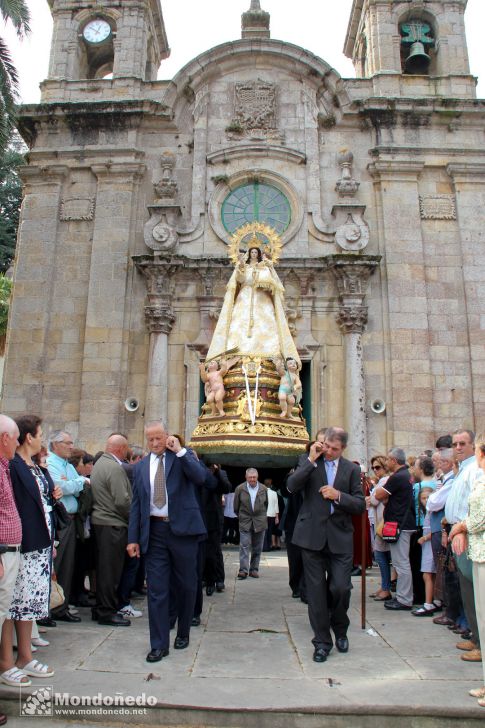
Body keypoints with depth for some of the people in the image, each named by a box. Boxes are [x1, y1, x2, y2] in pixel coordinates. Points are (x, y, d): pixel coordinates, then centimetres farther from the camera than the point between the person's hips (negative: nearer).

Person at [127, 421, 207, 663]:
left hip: (182, 528, -2)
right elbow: (136, 504, 10)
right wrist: (133, 538, 5)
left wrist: (180, 451, -18)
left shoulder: (183, 456, 1)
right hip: (155, 531, 2)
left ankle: (183, 633, 32)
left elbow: (200, 477, -18)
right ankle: (159, 644, 13)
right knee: (156, 588, 2)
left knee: (186, 585, 11)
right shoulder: (140, 467, 10)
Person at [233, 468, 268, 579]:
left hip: (260, 522, 2)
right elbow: (236, 506, 5)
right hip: (245, 522, -2)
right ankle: (243, 570, -8)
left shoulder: (264, 489, 1)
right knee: (244, 546, -8)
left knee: (257, 548, 6)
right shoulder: (240, 489, -5)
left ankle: (254, 569, 15)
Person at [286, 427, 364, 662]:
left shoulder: (352, 469, 6)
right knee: (316, 591, 6)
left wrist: (338, 495, -15)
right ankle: (322, 641, 21)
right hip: (312, 535, 0)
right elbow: (291, 486, -12)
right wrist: (311, 460, -14)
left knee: (340, 588, -1)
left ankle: (340, 629, 30)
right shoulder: (308, 461, 4)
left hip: (340, 537, 1)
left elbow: (360, 505, 1)